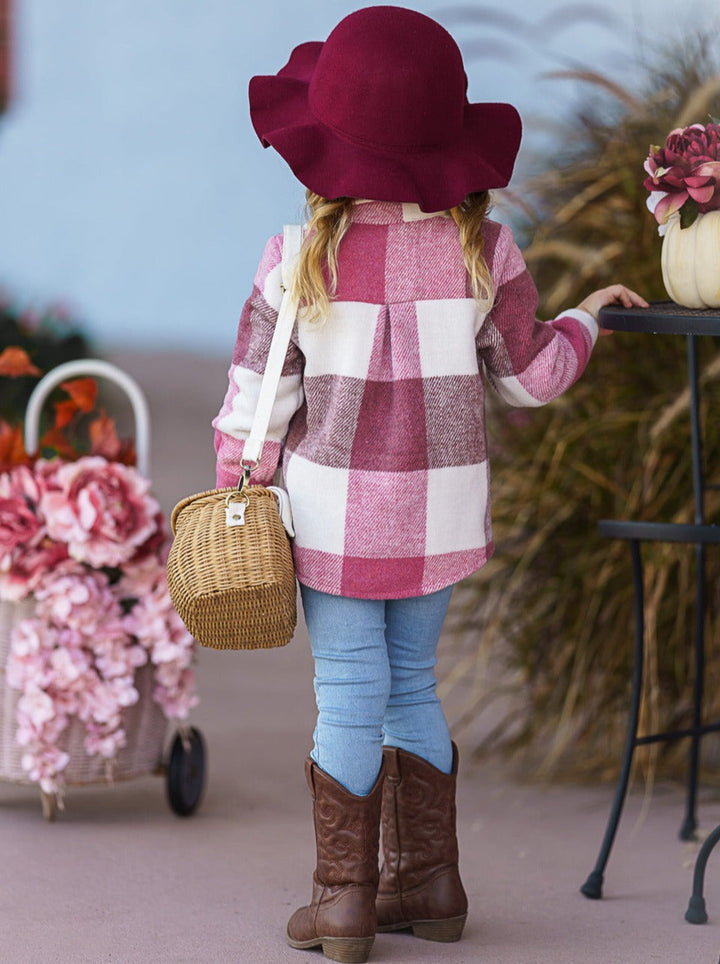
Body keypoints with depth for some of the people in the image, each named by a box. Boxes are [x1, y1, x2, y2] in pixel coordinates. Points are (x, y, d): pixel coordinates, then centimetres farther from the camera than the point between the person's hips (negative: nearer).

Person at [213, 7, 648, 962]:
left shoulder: (303, 259, -13)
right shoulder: (484, 249, -6)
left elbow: (258, 392, -7)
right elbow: (531, 375, 5)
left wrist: (237, 493, 5)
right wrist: (585, 317, 24)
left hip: (335, 509, -3)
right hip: (442, 510, 3)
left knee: (349, 694, 4)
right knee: (410, 682, 16)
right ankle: (429, 877, 20)